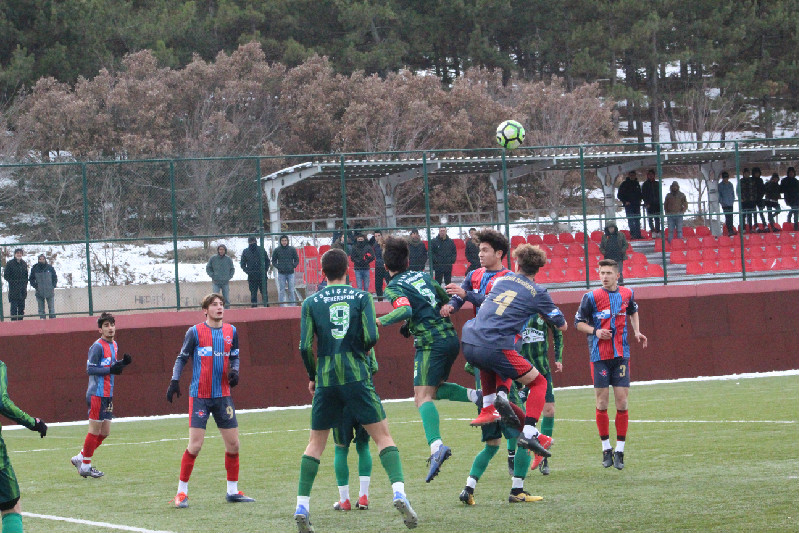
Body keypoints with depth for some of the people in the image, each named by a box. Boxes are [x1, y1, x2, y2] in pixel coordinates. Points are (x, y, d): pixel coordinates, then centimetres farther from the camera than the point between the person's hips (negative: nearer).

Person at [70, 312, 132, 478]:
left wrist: (122, 363, 4)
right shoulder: (98, 346, -13)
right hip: (97, 394, -9)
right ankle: (85, 466, 6)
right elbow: (90, 369, -17)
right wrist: (110, 370, -25)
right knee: (95, 430, -3)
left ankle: (79, 458, 23)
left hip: (107, 394, 9)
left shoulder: (114, 345, 14)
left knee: (105, 432, 11)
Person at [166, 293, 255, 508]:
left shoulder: (231, 331, 8)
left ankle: (233, 490, 18)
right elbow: (182, 358, 2)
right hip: (199, 396, -4)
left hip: (223, 395, 5)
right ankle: (181, 493, -1)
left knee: (233, 444, 4)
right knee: (195, 445, -11)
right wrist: (175, 380, -10)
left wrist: (234, 371, -2)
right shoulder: (195, 332, -4)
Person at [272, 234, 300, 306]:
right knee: (281, 291, 0)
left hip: (290, 273, 1)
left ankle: (292, 305, 10)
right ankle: (282, 306, 3)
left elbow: (297, 260, 10)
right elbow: (273, 261, 9)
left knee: (291, 290, 3)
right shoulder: (276, 250, 2)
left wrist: (293, 266, -5)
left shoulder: (292, 249, 3)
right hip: (281, 273, -1)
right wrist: (278, 267, -7)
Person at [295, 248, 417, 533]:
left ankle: (302, 507, 5)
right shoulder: (361, 297, 2)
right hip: (357, 376, -2)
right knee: (383, 436, 1)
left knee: (316, 443, 12)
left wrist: (312, 376, 14)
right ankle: (399, 492, -18)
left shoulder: (311, 303, 4)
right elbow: (371, 337, -7)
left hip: (325, 379, 2)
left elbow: (305, 346, -2)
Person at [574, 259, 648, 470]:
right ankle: (606, 449, 12)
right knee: (602, 403, -1)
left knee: (622, 402, -3)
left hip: (621, 355, 2)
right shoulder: (592, 297, -5)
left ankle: (620, 450, 4)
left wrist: (636, 331, 13)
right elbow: (579, 322, 2)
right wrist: (595, 331, -14)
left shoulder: (627, 294, 6)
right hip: (599, 356, -2)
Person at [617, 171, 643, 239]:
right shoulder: (625, 184, -1)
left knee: (637, 220, 7)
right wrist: (625, 202, -10)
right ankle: (633, 234, -9)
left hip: (636, 205, 5)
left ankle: (638, 235, 11)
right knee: (631, 220, -9)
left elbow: (639, 194, 28)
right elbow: (619, 195, 0)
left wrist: (639, 200, 11)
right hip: (629, 205, -5)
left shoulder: (637, 184, 15)